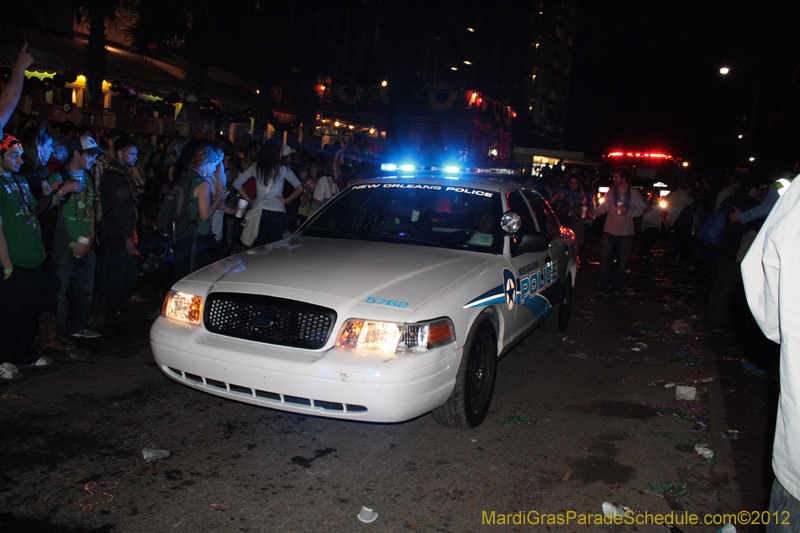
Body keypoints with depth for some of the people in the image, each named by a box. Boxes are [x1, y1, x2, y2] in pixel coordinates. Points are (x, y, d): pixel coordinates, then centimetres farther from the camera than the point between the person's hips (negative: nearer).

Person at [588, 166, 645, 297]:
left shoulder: (634, 193, 1)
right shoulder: (611, 191, 8)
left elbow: (640, 209, -1)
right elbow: (604, 207, 8)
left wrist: (627, 211, -17)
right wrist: (592, 212, -7)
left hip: (626, 233, -1)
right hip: (610, 231, 1)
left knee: (621, 262, 5)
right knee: (605, 260, -5)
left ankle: (616, 288, 19)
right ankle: (603, 288, 2)